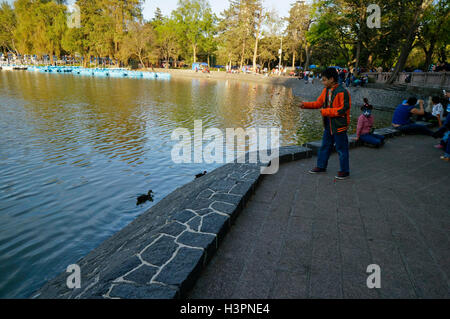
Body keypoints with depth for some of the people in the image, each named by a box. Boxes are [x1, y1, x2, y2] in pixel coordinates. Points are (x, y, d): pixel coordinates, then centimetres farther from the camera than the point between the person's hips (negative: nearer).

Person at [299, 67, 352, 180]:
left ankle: (345, 171, 17)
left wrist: (326, 111, -20)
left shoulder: (342, 92, -19)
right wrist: (305, 105, 0)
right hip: (328, 125, 8)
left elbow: (343, 109, -21)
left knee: (341, 149, 3)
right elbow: (318, 103, 12)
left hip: (339, 125, -8)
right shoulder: (326, 90, 6)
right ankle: (321, 166, 34)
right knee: (325, 146, 18)